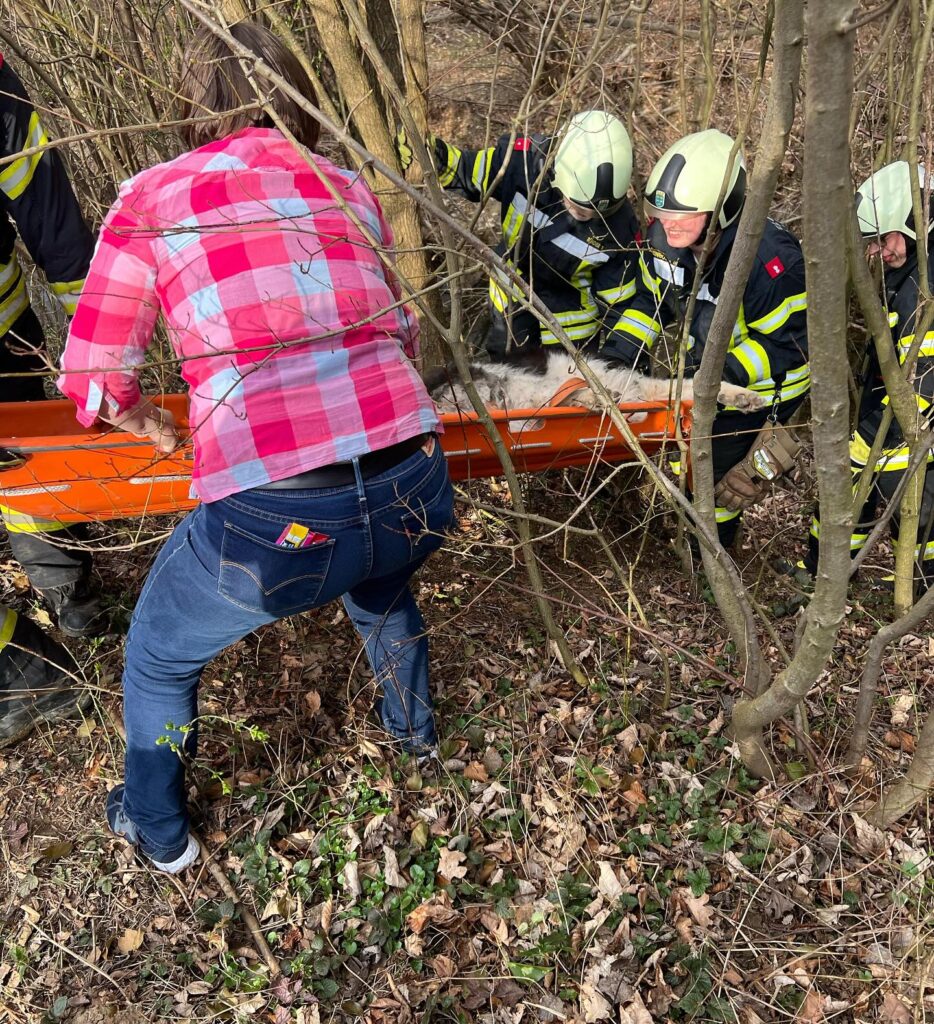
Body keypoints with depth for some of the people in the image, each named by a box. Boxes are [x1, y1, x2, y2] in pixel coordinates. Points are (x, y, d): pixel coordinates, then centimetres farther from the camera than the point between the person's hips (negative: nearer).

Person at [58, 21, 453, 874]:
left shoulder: (150, 200, 6)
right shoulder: (346, 187, 14)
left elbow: (95, 383, 10)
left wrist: (148, 422, 32)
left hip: (272, 525, -3)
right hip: (416, 497, 4)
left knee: (158, 657, 30)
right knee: (379, 586, 42)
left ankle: (158, 832, 53)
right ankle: (414, 729, 65)